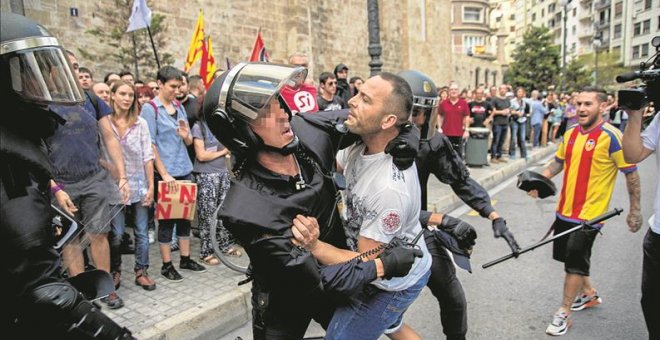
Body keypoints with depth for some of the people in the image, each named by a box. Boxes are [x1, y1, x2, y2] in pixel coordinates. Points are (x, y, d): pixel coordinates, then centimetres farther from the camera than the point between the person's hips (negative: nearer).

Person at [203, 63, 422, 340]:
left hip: (337, 271, 5)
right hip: (284, 302, -5)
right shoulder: (247, 210, -34)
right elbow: (312, 280, -28)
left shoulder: (307, 131, -20)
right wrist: (382, 266, -25)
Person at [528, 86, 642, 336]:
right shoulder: (570, 133, 3)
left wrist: (635, 211, -9)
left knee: (575, 262, -1)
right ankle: (589, 293, 45)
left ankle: (563, 314, 14)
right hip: (565, 210, 7)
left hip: (589, 214, -7)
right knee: (573, 258, 20)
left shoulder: (611, 137, -16)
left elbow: (631, 173, -11)